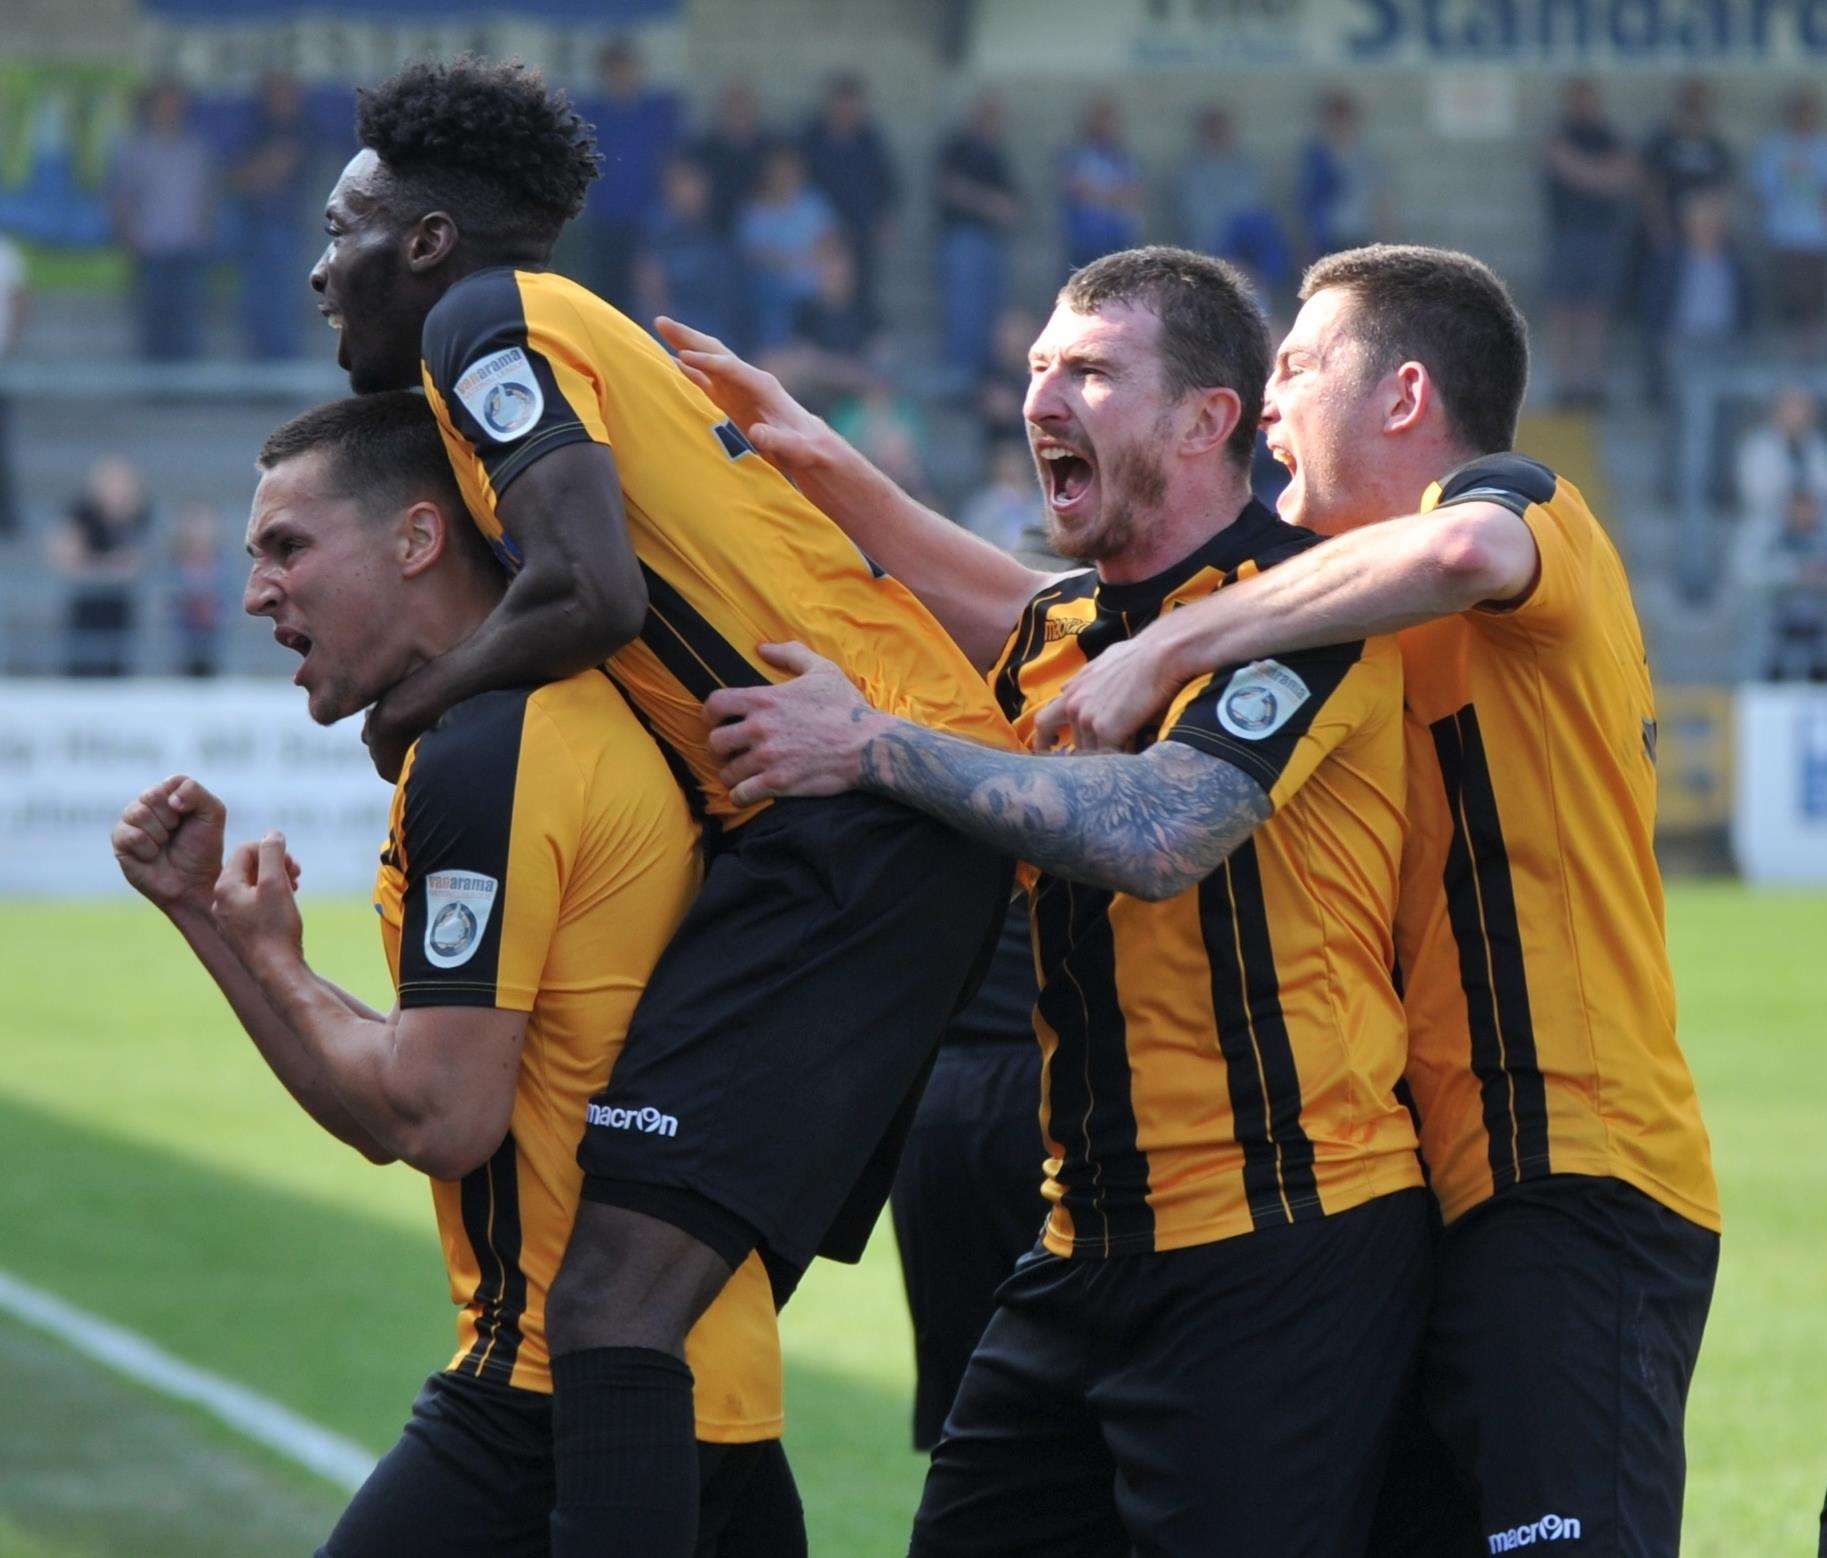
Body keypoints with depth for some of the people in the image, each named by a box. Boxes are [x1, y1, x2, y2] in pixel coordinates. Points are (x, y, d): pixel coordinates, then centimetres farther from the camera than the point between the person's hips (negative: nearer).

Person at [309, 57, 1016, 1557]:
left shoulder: (492, 316, -1)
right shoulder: (618, 345, 28)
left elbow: (592, 595, -15)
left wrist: (411, 706, 1)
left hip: (855, 800, -10)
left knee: (618, 1297, -20)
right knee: (711, 1310, 14)